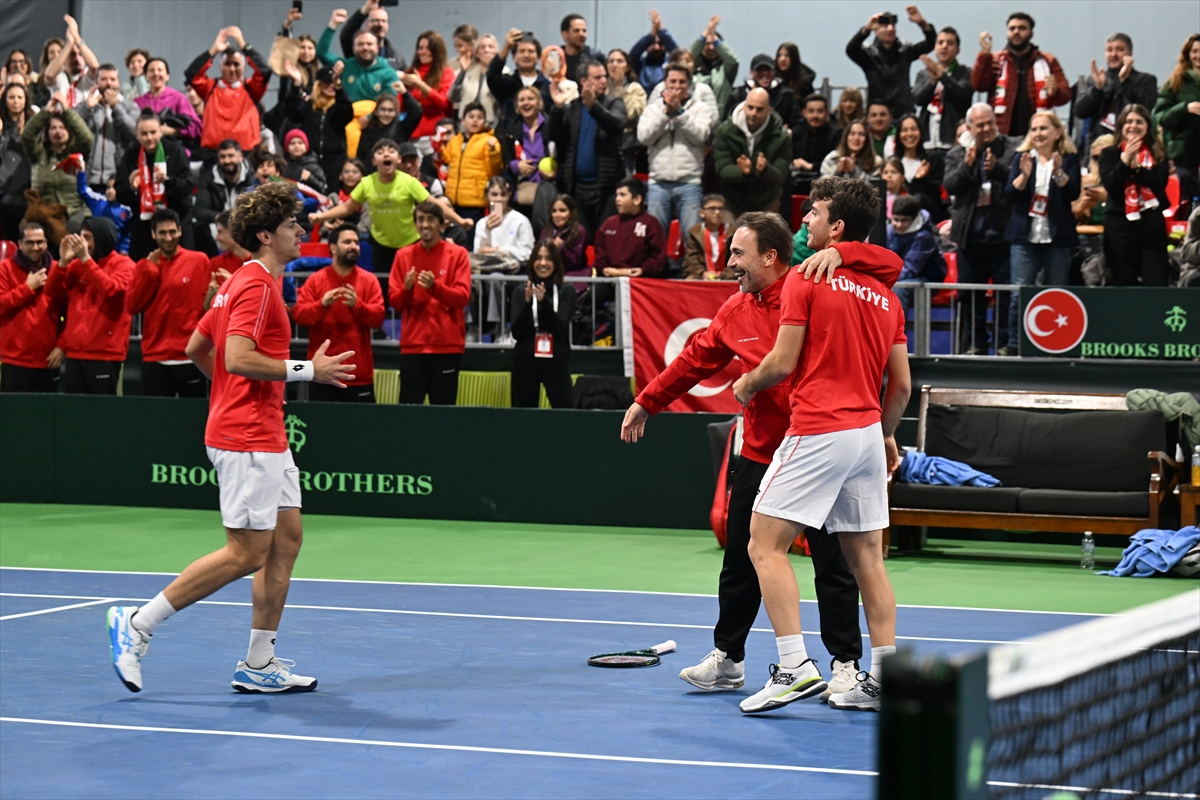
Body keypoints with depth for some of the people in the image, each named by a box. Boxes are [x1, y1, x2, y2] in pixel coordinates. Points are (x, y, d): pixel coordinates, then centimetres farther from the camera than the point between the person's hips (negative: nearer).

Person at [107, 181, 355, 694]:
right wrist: (308, 371, -20)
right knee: (247, 553, -8)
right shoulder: (257, 287, -14)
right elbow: (238, 358, -25)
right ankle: (137, 624, -2)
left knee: (287, 538, 9)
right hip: (247, 439, -11)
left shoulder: (244, 283, 17)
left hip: (266, 438, 11)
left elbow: (196, 347, 23)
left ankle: (259, 666, 12)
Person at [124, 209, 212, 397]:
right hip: (155, 358, 2)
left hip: (190, 357, -2)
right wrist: (148, 270, -4)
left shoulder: (199, 261, 2)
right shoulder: (146, 266, 11)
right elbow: (131, 306, 1)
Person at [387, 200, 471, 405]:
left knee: (443, 408, -1)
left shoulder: (457, 254, 2)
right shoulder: (404, 255, 7)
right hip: (413, 343, 1)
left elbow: (463, 297, -7)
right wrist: (407, 289, -16)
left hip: (447, 344, -1)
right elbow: (394, 301, 5)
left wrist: (434, 287, -22)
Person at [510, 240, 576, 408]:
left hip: (556, 361, -1)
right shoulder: (520, 293, 6)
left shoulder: (566, 293, 5)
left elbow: (560, 329, -8)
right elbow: (517, 333, -3)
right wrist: (527, 302, -16)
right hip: (525, 362, 1)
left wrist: (544, 301, -21)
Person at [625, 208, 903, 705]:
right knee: (740, 561, 11)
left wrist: (838, 253, -33)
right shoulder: (735, 312, 7)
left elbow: (890, 266, -16)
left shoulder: (813, 290, -11)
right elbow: (695, 358, 20)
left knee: (832, 562, 2)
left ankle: (845, 663, 13)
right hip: (759, 454, 6)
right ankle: (727, 659, 23)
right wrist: (647, 401, 25)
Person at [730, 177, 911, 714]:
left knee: (766, 544, -4)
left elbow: (783, 362, -9)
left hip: (817, 432, -7)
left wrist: (747, 385, 10)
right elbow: (902, 383, 13)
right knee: (867, 557, 10)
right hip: (867, 430, 7)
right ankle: (883, 678, 8)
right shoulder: (884, 293, 13)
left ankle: (795, 668, -14)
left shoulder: (806, 278, -6)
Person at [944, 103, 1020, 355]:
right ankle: (975, 343, 17)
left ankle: (1006, 343, 4)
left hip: (1002, 232, -3)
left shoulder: (1013, 148, 1)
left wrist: (997, 167, -24)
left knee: (1006, 292, -1)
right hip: (970, 234, 3)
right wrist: (967, 165, -16)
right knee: (970, 293, 8)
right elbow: (950, 185, -2)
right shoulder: (957, 154, 10)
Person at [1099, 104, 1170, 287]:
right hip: (1120, 223, 0)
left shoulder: (1158, 154, 9)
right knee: (1124, 284, 2)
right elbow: (1110, 185, -6)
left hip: (1152, 223, 0)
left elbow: (1160, 182, -7)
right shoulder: (1110, 154, 8)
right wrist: (1125, 159, -14)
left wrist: (1135, 165, -13)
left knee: (1156, 283, -7)